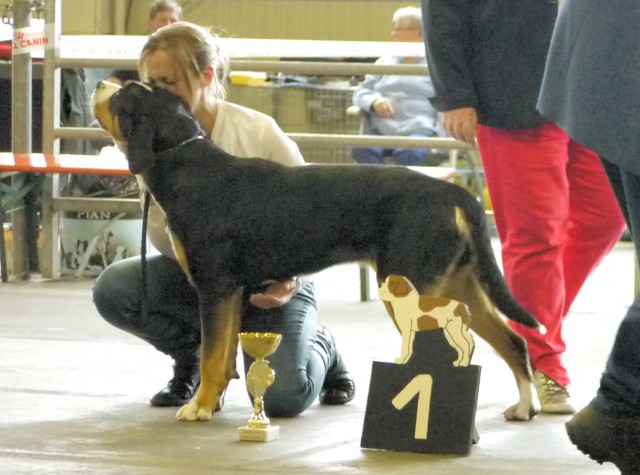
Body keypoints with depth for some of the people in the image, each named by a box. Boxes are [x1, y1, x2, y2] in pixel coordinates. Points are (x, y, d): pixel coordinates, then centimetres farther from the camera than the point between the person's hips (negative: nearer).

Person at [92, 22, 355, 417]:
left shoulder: (259, 135, -20)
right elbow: (168, 246, -9)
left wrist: (292, 280, -24)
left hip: (270, 280, -3)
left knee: (283, 397, -25)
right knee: (113, 289, -25)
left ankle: (319, 348, 14)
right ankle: (194, 355, 3)